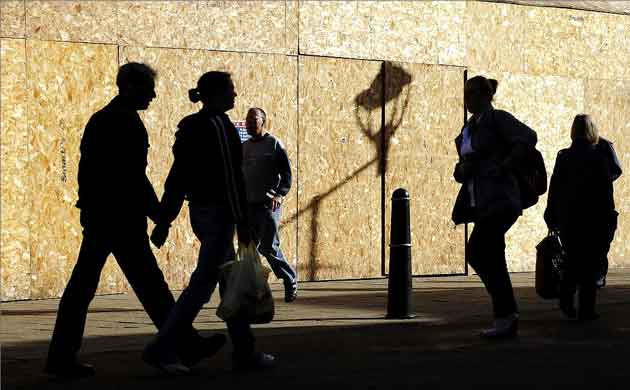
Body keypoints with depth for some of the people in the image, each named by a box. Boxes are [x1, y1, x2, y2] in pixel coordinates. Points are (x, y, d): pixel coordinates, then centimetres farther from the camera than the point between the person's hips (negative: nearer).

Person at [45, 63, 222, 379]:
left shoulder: (99, 120, 15)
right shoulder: (127, 122, -13)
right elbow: (133, 178, -18)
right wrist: (158, 214, -11)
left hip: (97, 216, 9)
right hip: (121, 219, -9)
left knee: (82, 286, 7)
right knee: (150, 285, -2)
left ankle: (61, 357, 7)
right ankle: (186, 346, 6)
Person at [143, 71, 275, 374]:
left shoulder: (190, 127, 12)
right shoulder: (219, 126, -14)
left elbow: (176, 178, 14)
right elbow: (230, 178, -17)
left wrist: (163, 221, 15)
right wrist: (242, 223, -15)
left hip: (199, 211, 10)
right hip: (218, 213, -10)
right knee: (203, 282, -7)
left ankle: (244, 351, 19)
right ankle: (161, 348, -9)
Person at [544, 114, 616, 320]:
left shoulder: (563, 157, 1)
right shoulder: (599, 157, -7)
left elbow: (554, 189, 3)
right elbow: (607, 190, -7)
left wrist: (551, 217, 10)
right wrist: (609, 217, 0)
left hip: (567, 219, 3)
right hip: (594, 219, -3)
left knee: (572, 261, 17)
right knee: (590, 264, 4)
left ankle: (566, 297, -1)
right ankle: (586, 309, 3)